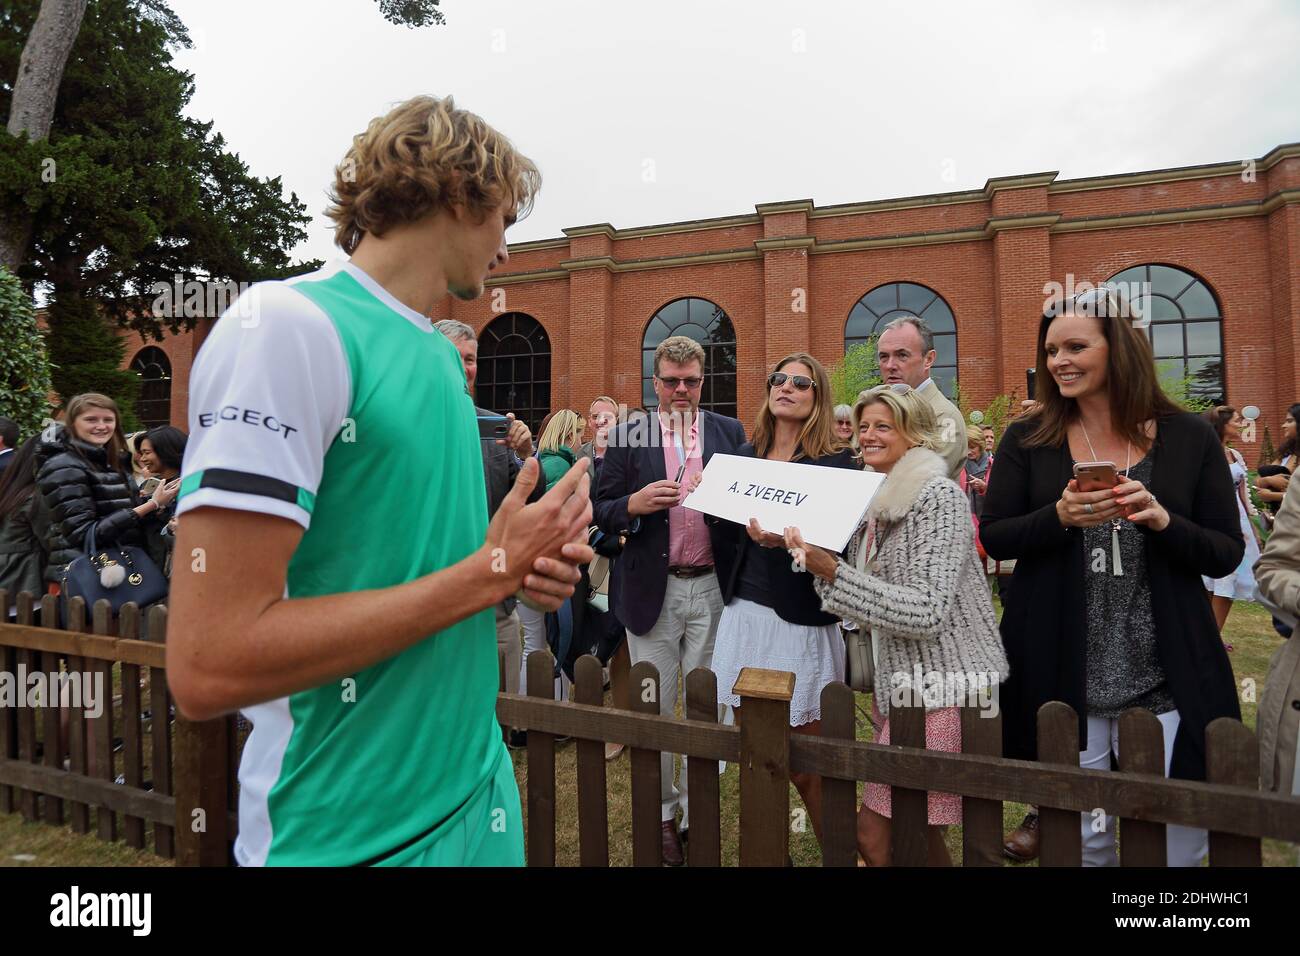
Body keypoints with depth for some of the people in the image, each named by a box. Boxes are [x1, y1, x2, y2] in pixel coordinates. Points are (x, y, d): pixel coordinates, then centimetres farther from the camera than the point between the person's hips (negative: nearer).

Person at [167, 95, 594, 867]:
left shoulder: (442, 352, 6)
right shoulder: (288, 325, -19)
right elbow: (208, 666, -24)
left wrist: (526, 566, -4)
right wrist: (493, 572, -19)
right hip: (350, 831, -7)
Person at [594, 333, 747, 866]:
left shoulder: (730, 433, 5)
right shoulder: (627, 436, 3)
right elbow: (603, 512, 2)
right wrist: (634, 503, -18)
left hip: (712, 587, 1)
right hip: (652, 589, 0)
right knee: (654, 708, 10)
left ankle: (699, 811, 29)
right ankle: (660, 811, 28)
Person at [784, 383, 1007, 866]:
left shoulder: (939, 496, -15)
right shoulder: (876, 500, 11)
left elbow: (926, 613, -23)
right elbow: (868, 589, 11)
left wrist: (831, 571, -28)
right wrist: (812, 556, -2)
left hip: (942, 685, -8)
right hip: (901, 681, 8)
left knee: (875, 837, -3)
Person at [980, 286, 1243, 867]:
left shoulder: (1189, 438, 1)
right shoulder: (1027, 439, 1)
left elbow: (1227, 556, 1)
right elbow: (993, 537, -1)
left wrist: (1163, 520, -18)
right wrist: (1060, 516, -18)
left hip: (1166, 677, 0)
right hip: (1060, 672, 0)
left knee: (1175, 835, 8)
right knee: (1081, 837, 10)